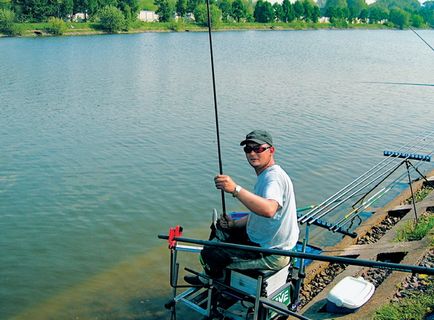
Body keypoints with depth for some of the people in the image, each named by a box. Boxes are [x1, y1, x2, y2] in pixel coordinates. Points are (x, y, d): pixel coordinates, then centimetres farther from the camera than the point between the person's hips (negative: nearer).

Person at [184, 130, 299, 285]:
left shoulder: (274, 176, -24)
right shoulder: (265, 175, 11)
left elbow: (269, 210, -45)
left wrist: (236, 189, -49)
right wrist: (234, 224, 3)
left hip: (271, 255, -11)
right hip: (263, 241, 11)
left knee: (208, 254, -7)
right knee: (220, 231, 24)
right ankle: (210, 277, 42)